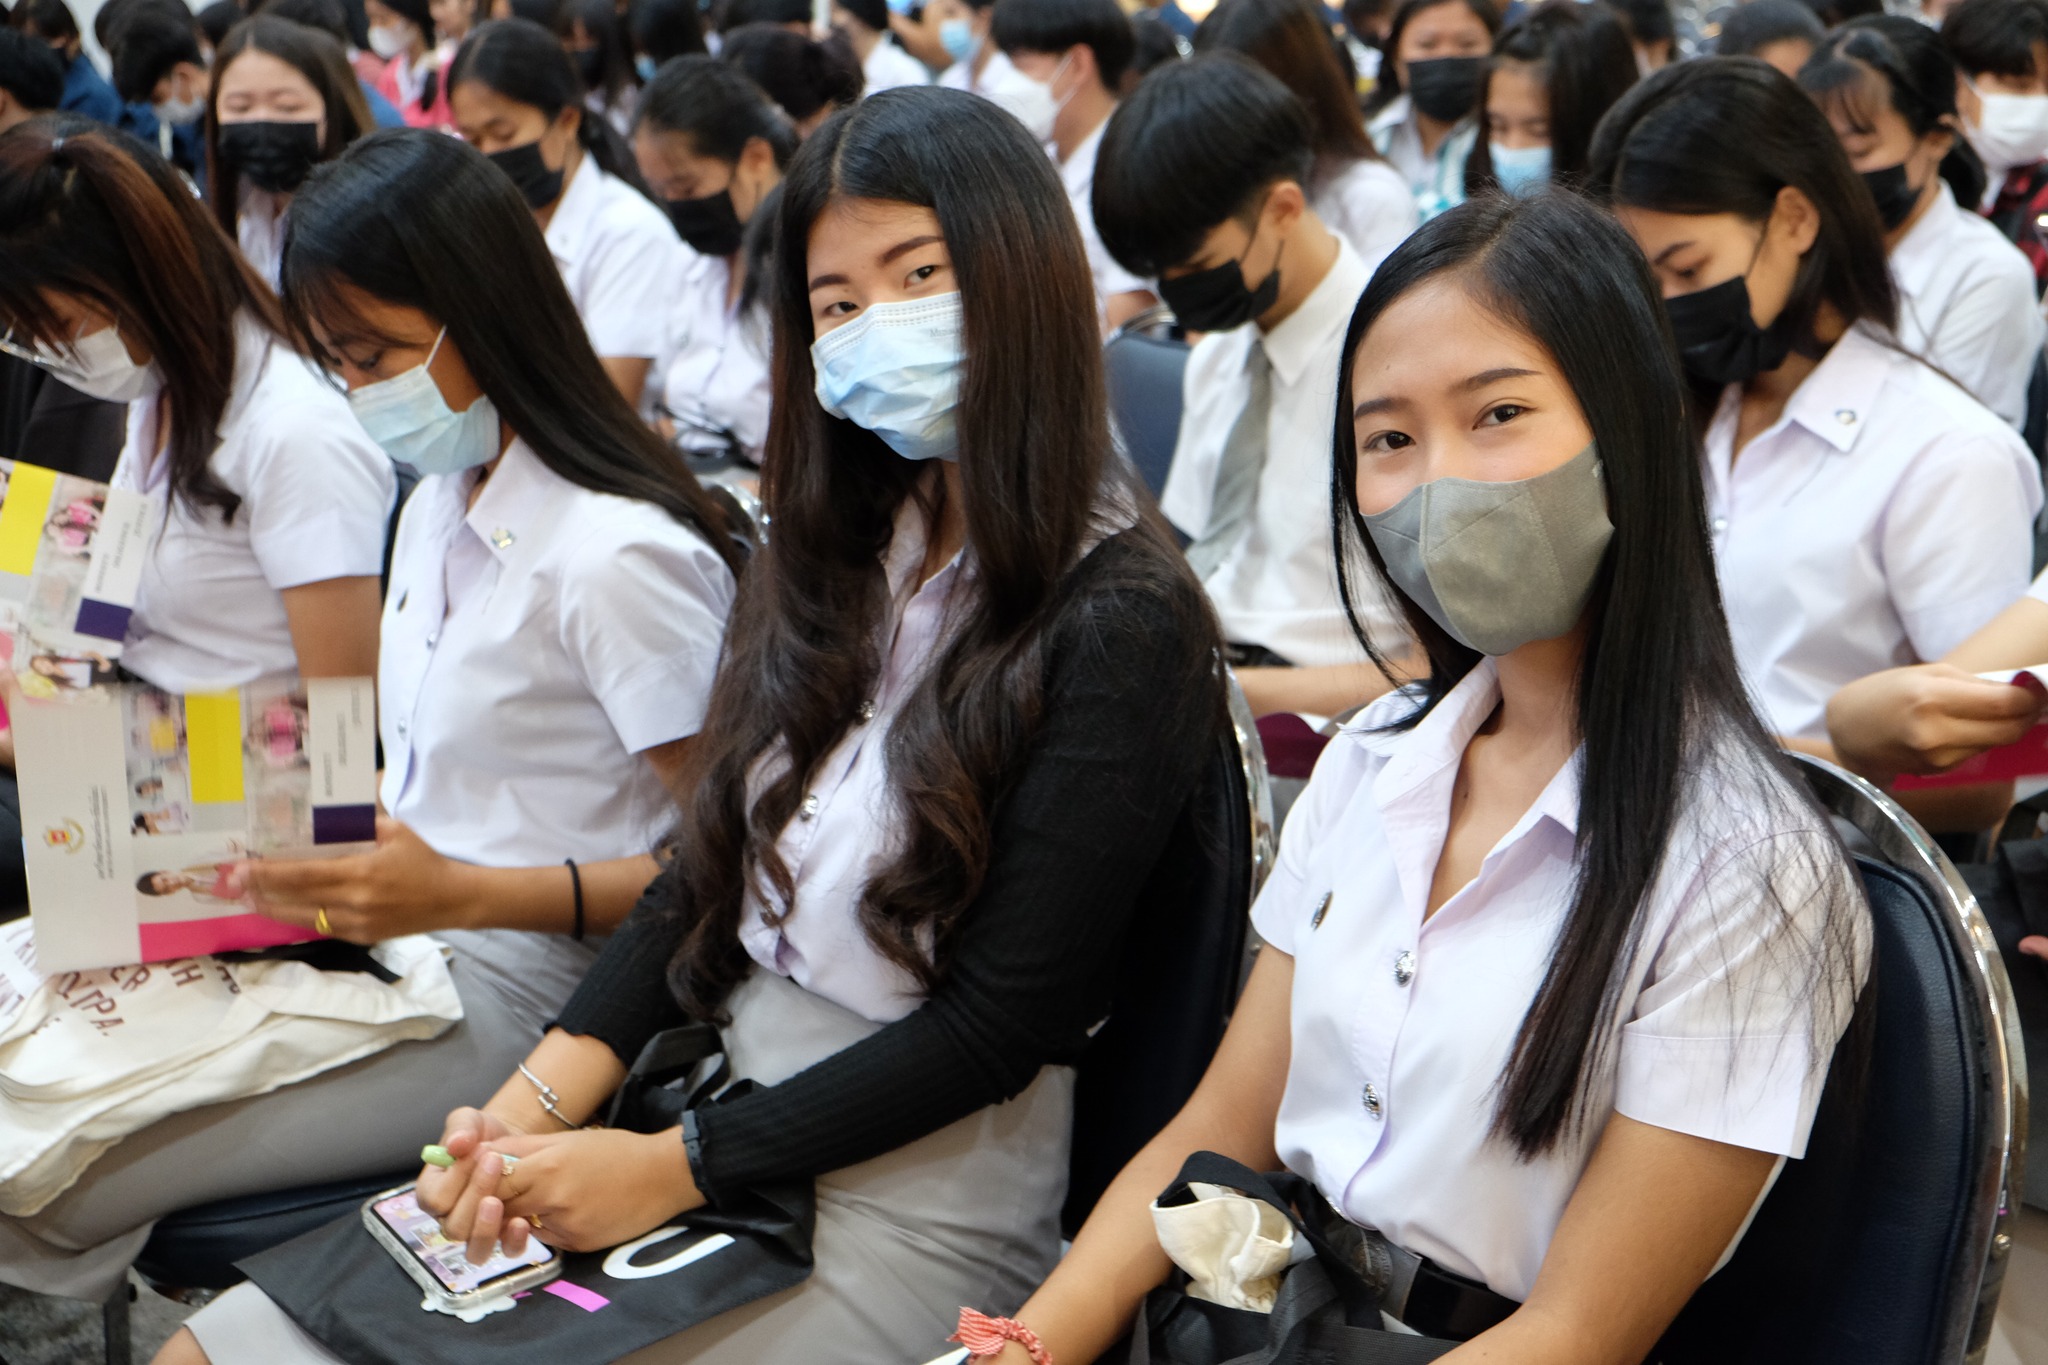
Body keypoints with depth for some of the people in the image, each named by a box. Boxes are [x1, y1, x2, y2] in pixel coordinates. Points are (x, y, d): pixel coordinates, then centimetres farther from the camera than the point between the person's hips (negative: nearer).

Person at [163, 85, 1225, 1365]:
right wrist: (535, 1105, -5)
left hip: (921, 1208, -7)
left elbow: (999, 1022, -15)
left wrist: (676, 1165, -15)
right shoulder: (830, 562, 8)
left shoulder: (1120, 626, -14)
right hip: (713, 1106, 7)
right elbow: (703, 877, 8)